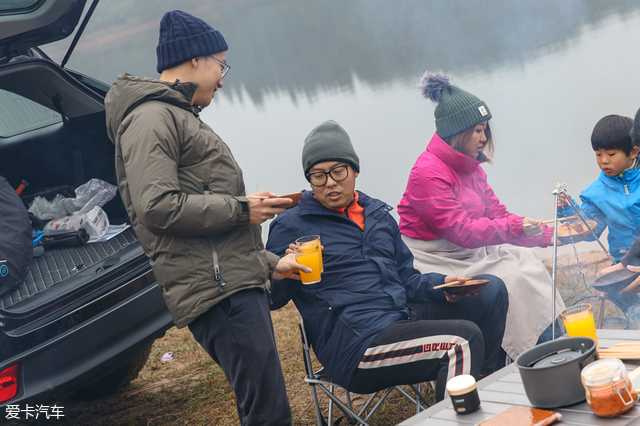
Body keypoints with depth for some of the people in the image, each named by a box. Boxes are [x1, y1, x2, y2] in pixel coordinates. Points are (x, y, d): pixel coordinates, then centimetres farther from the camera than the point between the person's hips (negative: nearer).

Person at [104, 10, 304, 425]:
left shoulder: (180, 118, 26)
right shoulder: (152, 118, -8)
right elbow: (158, 208, -21)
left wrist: (269, 263, 25)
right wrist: (241, 208, -12)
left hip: (240, 284, 11)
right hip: (217, 290, -10)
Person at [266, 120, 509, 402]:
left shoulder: (378, 215, 20)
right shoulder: (292, 227, 0)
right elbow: (269, 299, -3)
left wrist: (442, 285, 3)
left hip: (402, 315, 8)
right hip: (354, 342, -8)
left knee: (491, 291, 2)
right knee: (463, 339, -26)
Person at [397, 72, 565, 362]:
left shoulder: (470, 168, 10)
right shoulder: (428, 172, -19)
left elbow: (497, 214, 7)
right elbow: (462, 230, -24)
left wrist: (549, 234, -2)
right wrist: (516, 227, -30)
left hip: (467, 255, 9)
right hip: (434, 262, -9)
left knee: (524, 259, -7)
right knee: (503, 283, -22)